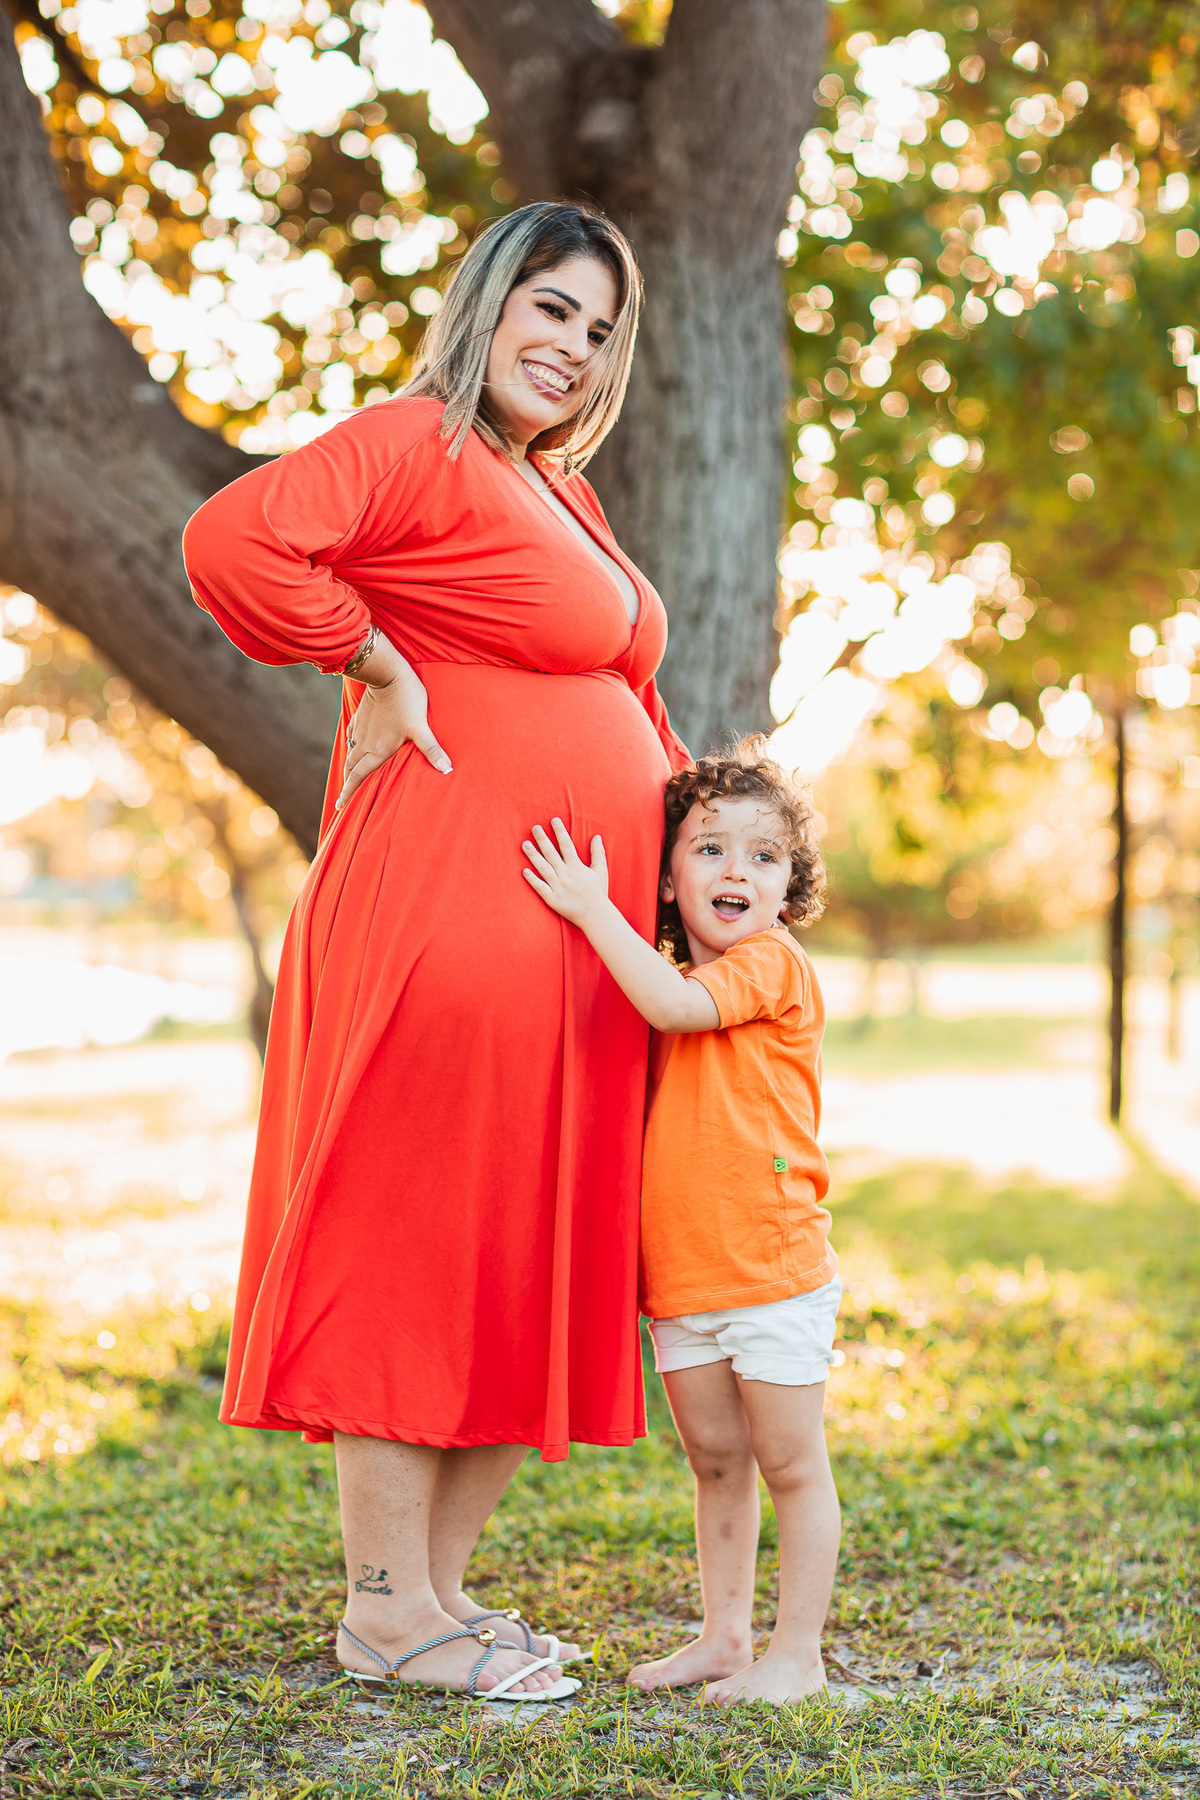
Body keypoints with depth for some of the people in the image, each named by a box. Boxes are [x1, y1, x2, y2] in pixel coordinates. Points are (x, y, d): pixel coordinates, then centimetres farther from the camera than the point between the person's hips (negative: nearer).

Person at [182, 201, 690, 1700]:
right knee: (416, 1240, -3)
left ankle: (440, 1586, 21)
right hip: (449, 911, -10)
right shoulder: (416, 444, -7)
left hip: (573, 942, 10)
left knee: (533, 1260, 11)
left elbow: (623, 703, 29)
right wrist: (384, 669, -15)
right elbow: (232, 541, -23)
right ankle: (384, 1610, 8)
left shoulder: (563, 493, 22)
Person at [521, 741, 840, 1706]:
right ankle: (725, 1634, 27)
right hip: (680, 1276, 7)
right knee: (715, 1461, 15)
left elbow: (673, 1004, -26)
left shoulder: (775, 965, -10)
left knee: (789, 1463, 3)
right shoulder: (678, 987, 13)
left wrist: (592, 907, -20)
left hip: (773, 1272, -7)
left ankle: (798, 1651, 13)